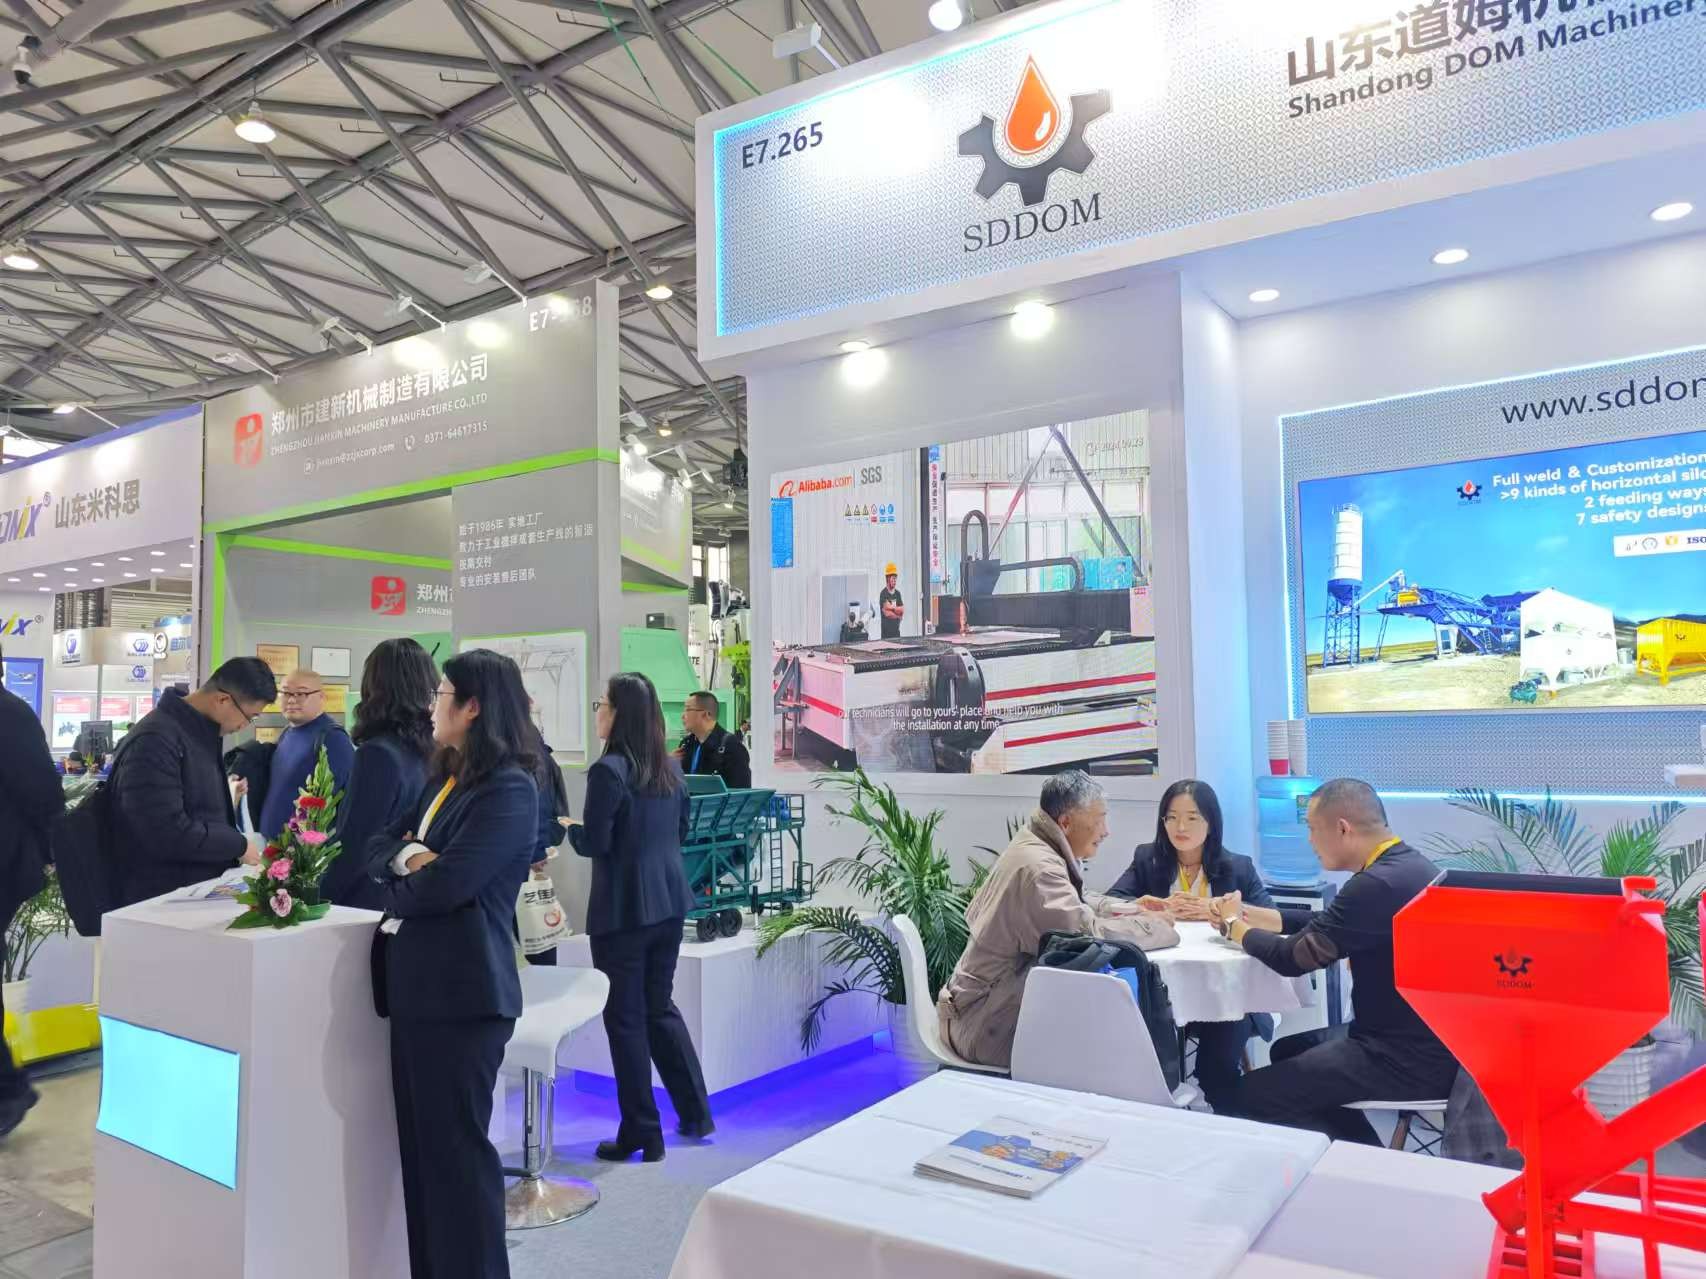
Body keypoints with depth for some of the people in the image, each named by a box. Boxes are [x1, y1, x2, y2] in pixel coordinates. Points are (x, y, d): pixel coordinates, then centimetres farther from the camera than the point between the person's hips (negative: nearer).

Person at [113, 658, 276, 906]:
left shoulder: (200, 733, 10)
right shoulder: (155, 740, -22)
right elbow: (167, 832, -28)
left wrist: (234, 841, 7)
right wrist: (238, 846, -18)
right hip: (162, 901, -9)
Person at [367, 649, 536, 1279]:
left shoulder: (509, 788, -14)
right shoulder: (443, 778, 16)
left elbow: (444, 885, -21)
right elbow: (378, 851, 11)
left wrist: (395, 890, -1)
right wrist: (408, 856, -11)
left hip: (461, 990, -9)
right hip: (415, 984, 9)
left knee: (456, 1148, 2)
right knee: (420, 1145, 17)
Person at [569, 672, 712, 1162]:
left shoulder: (609, 771, -16)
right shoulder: (670, 768, 7)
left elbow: (593, 844, -15)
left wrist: (570, 826, 3)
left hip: (623, 909, -7)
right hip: (669, 902, 7)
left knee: (625, 1017, 5)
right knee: (660, 1005, 20)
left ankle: (642, 1134, 14)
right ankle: (695, 1114, 25)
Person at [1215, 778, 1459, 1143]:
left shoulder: (1380, 883, -26)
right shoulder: (1404, 865, 6)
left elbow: (1291, 958, -18)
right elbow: (1328, 923, 18)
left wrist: (1235, 926, 0)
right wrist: (1252, 914, 12)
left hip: (1407, 1059, -10)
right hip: (1421, 1039, 10)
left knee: (1248, 1096, -11)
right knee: (1288, 1050, 23)